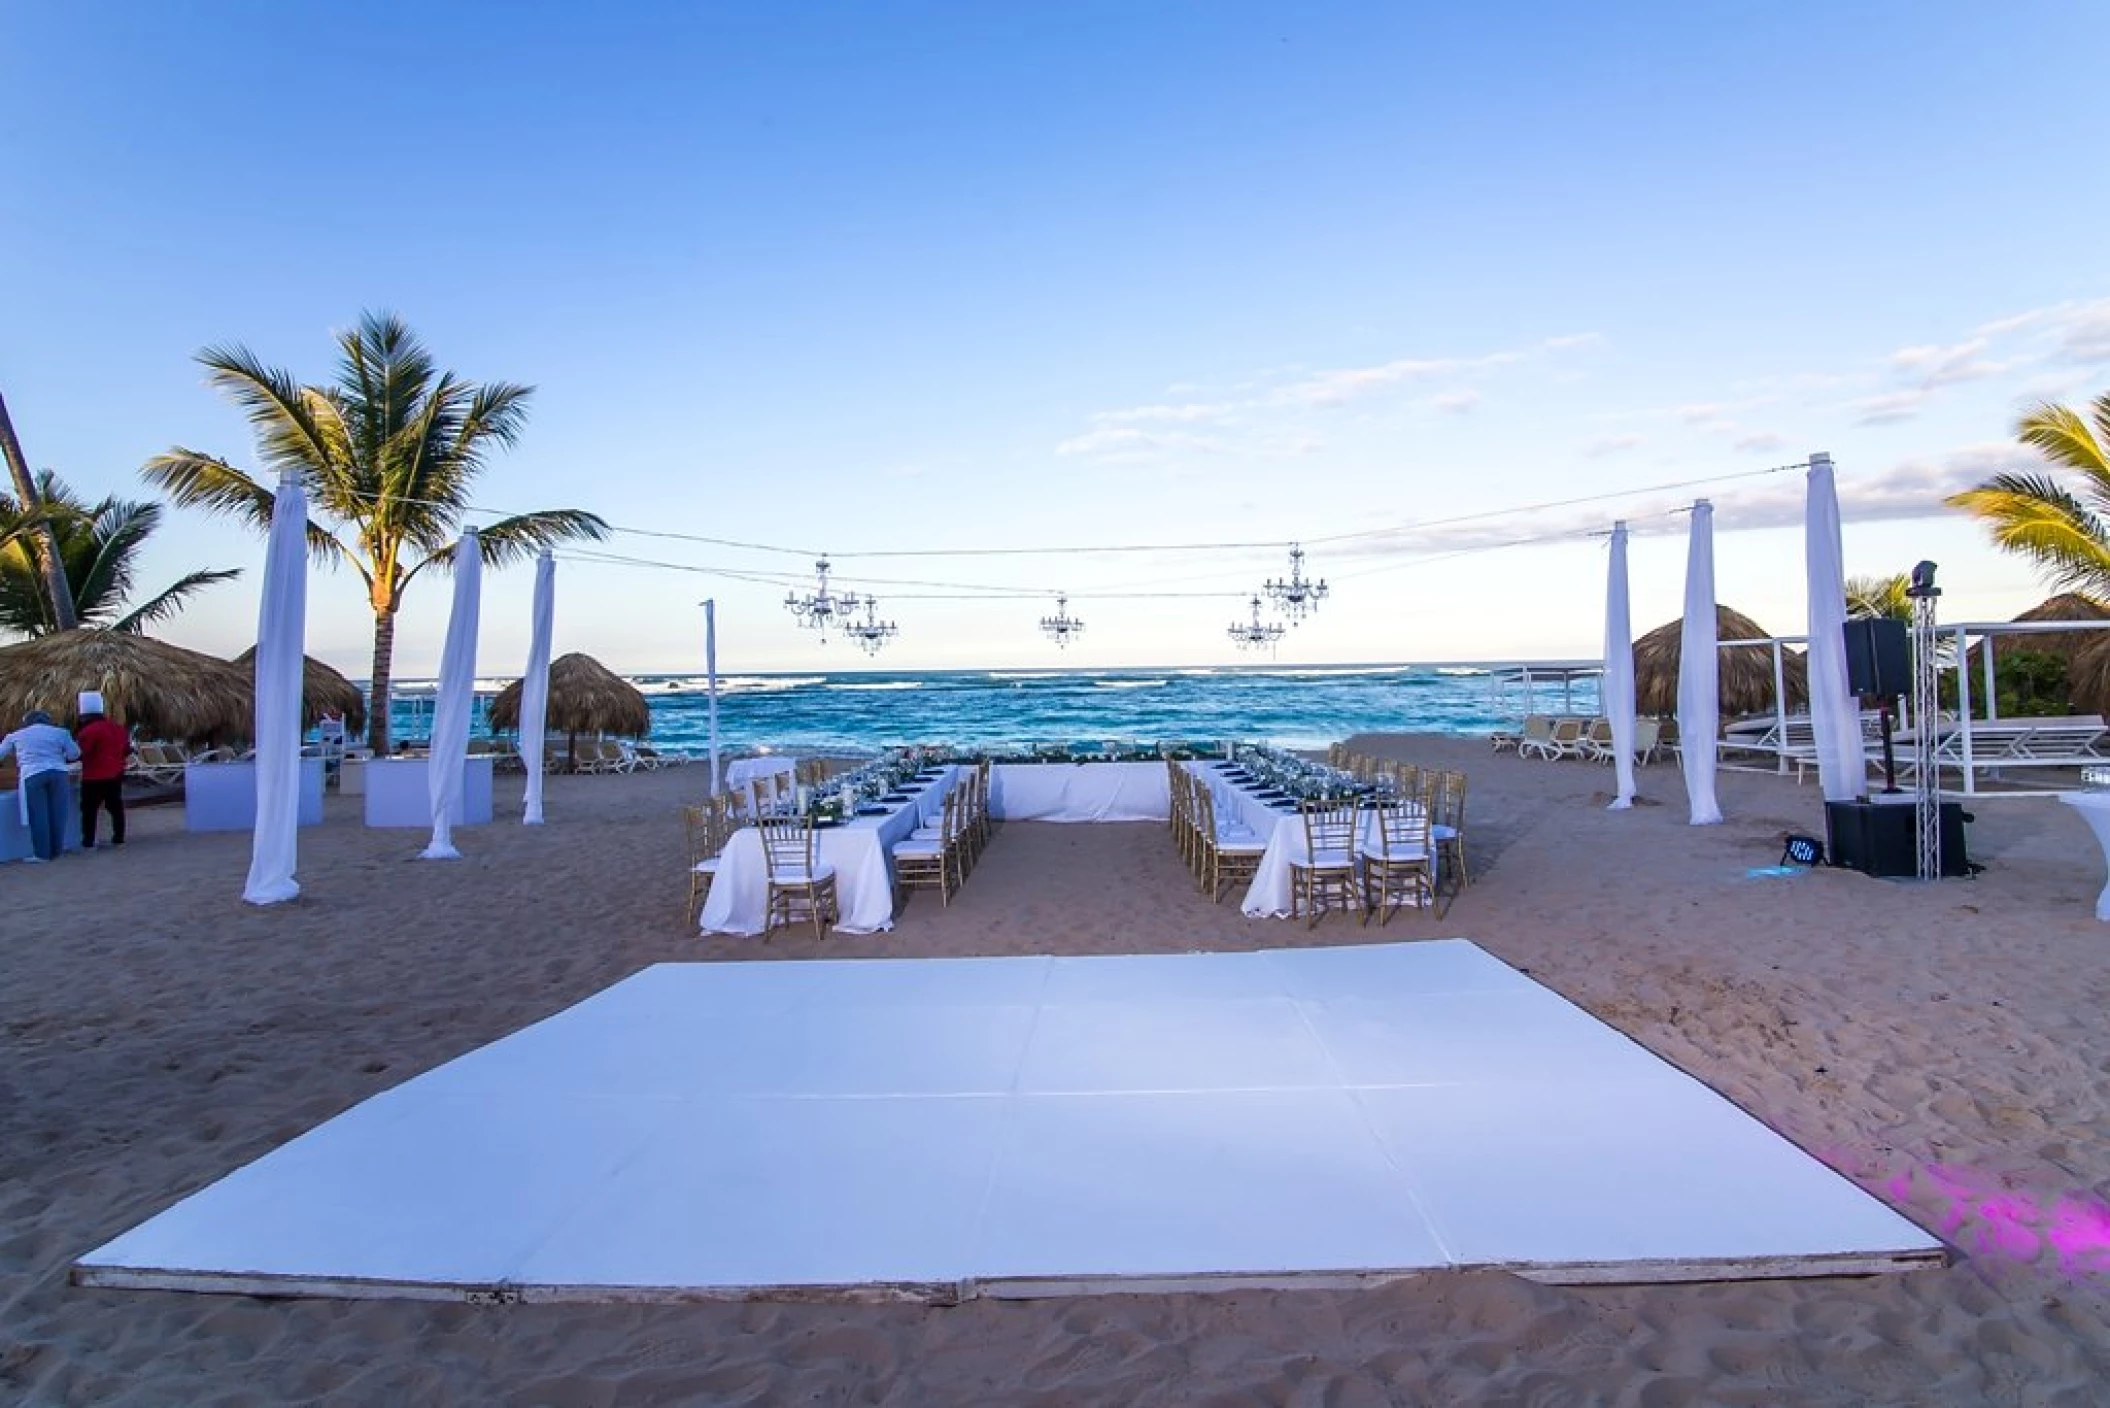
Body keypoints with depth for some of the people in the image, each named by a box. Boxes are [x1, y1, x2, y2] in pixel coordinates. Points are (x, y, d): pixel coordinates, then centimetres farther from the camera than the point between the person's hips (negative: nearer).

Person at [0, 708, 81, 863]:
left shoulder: (16, 736, 16)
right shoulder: (60, 732, 13)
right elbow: (74, 753, 9)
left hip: (32, 776, -1)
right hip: (57, 773, 1)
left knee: (38, 815, 0)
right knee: (57, 814, 7)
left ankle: (41, 853, 1)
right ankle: (55, 851, 13)